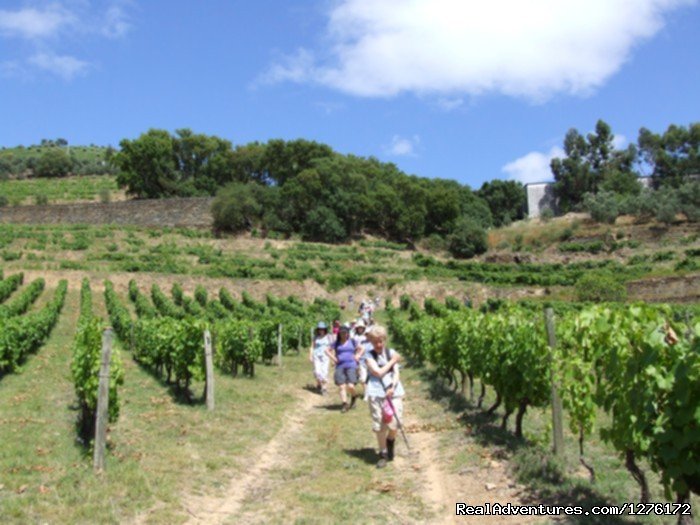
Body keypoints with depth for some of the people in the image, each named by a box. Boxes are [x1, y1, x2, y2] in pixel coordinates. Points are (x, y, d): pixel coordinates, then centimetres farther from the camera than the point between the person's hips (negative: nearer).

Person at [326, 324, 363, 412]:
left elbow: (361, 349, 20)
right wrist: (333, 358, 5)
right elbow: (327, 350, 16)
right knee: (342, 387, -5)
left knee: (350, 386, -12)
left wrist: (357, 356, 6)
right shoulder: (336, 343, 9)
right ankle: (345, 404, -2)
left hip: (351, 366, -1)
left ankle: (353, 397, 18)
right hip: (340, 367, 1)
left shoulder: (352, 341, 9)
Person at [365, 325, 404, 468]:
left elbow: (396, 372, 3)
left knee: (394, 424, -6)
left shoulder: (391, 352, 10)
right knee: (379, 426, 2)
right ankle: (383, 454, 18)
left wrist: (392, 387, -13)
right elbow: (378, 372, -10)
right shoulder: (369, 356, 3)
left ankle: (390, 442, 27)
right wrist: (392, 361, -3)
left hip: (393, 392, 1)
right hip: (377, 393, -1)